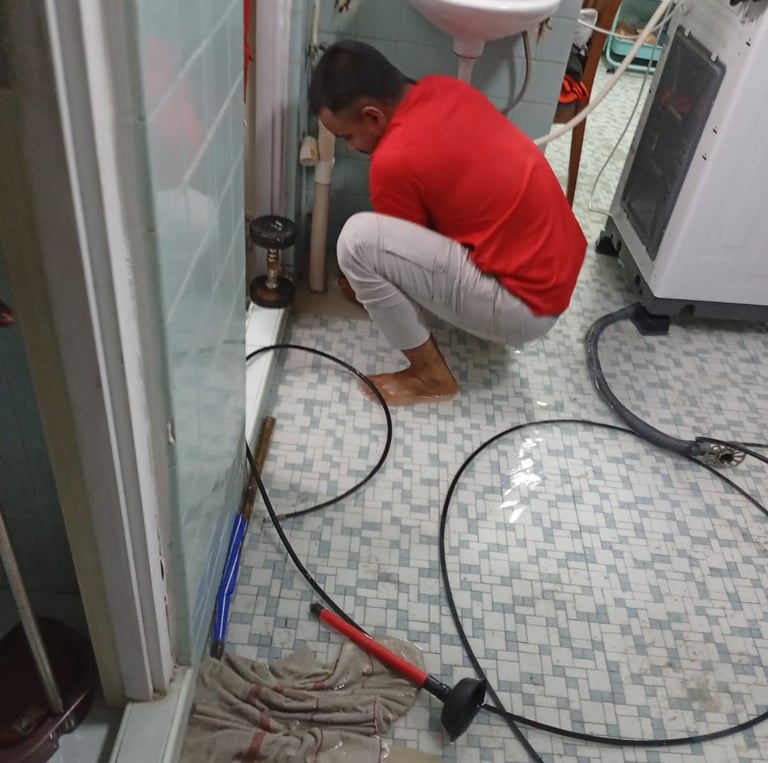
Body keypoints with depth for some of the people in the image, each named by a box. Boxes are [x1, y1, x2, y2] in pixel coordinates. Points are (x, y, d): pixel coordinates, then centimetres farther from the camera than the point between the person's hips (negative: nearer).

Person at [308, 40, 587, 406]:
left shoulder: (395, 160, -20)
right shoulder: (444, 87, 4)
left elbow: (400, 247, -2)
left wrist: (364, 286, 19)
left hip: (525, 305, -9)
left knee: (357, 240, -17)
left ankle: (432, 376, -1)